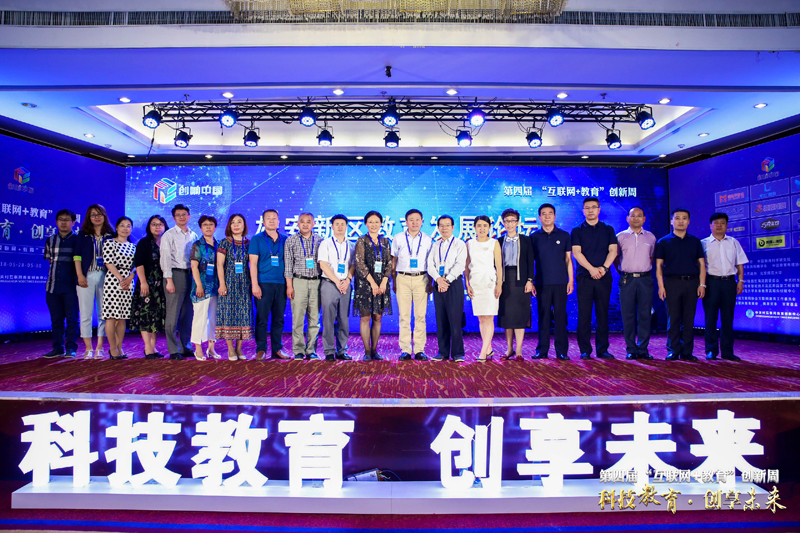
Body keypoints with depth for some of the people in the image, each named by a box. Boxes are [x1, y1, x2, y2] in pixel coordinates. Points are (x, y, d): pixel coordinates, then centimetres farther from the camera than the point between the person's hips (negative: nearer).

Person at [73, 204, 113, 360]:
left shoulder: (110, 235, 8)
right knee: (86, 314, 0)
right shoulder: (83, 234, 9)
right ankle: (88, 349, 6)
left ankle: (99, 348, 9)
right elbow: (77, 255, 5)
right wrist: (80, 275, -4)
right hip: (87, 277, 0)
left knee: (103, 313, 1)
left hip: (104, 277, 0)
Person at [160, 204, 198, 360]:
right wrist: (169, 280, -11)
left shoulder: (194, 236, 15)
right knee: (173, 314, -4)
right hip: (176, 274, -4)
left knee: (187, 314, 8)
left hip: (190, 275, 5)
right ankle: (173, 350, 1)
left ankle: (185, 347, 16)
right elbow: (165, 258, -3)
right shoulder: (169, 235, 2)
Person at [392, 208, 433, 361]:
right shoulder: (398, 239, 8)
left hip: (421, 279, 0)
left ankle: (419, 350, 6)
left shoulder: (427, 240, 9)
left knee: (421, 315, -1)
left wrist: (430, 282, 7)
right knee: (404, 315, -1)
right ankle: (405, 350, 5)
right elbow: (393, 261, 11)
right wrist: (393, 281, 6)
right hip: (403, 278, 0)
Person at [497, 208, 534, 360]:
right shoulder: (499, 241, 10)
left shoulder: (525, 240, 7)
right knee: (506, 315, 4)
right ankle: (509, 349, 12)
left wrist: (529, 281, -7)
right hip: (505, 280, 2)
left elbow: (530, 262, 3)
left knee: (519, 314, -4)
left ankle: (518, 351, -1)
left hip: (520, 280, -2)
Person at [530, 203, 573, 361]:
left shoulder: (564, 236, 8)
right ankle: (542, 349, 10)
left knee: (560, 316, 2)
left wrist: (571, 280, 2)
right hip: (542, 283, 0)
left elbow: (568, 259, 9)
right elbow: (530, 261, 8)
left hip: (560, 283, 0)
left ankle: (562, 350, 8)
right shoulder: (534, 237, 7)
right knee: (543, 316, 3)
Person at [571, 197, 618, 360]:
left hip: (604, 278, 2)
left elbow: (613, 251, 3)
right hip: (585, 278, -1)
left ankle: (602, 349, 11)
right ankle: (585, 350, 3)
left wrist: (604, 267, -14)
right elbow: (576, 253, -4)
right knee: (584, 315, -2)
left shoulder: (608, 230, 13)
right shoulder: (577, 231, 8)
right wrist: (592, 269, -15)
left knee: (603, 315, 4)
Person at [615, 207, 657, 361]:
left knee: (645, 315, 1)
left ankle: (643, 349, 8)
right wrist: (622, 272, 5)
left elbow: (652, 256, 20)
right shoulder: (621, 236, 5)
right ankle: (631, 350, 7)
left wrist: (647, 270, 11)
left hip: (645, 280, 2)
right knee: (628, 315, 0)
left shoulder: (651, 237, 11)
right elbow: (615, 257, 11)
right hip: (627, 280, -1)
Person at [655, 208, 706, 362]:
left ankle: (687, 352, 10)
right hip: (672, 282, -2)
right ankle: (673, 351, 4)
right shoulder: (663, 242, 6)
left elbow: (701, 264, 11)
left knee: (689, 320, 4)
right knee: (673, 319, -2)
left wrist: (702, 284, 0)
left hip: (691, 283, 2)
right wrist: (661, 286, -7)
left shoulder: (695, 241, 13)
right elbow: (659, 265, 2)